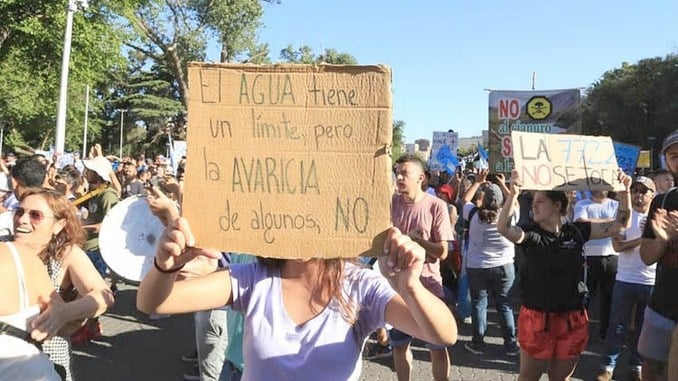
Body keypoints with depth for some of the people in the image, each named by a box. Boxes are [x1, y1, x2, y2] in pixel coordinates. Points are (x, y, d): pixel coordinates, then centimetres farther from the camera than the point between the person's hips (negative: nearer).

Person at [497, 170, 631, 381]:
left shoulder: (576, 232, 1)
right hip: (537, 317, -2)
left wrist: (625, 191, -6)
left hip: (572, 320, 2)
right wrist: (513, 193, -42)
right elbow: (503, 228, -29)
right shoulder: (530, 234, -8)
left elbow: (620, 224, 7)